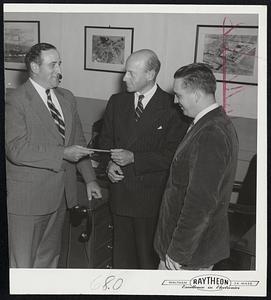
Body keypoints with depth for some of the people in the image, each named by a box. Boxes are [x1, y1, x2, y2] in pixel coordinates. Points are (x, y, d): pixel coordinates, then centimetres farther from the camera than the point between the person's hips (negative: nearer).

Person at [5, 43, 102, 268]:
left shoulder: (67, 98, 9)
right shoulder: (16, 101, -13)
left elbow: (78, 141, 15)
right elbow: (16, 150, -21)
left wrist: (90, 179, 7)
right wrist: (63, 154, -24)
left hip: (61, 194, 6)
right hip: (28, 197, -6)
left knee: (50, 256, 20)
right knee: (22, 261, 6)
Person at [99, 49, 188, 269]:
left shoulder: (172, 108, -11)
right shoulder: (117, 102, 6)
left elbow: (171, 155, -13)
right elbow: (105, 140, 14)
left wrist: (133, 158, -20)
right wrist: (109, 163, -6)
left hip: (151, 198, -4)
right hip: (120, 192, 5)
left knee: (149, 256, 9)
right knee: (121, 253, 17)